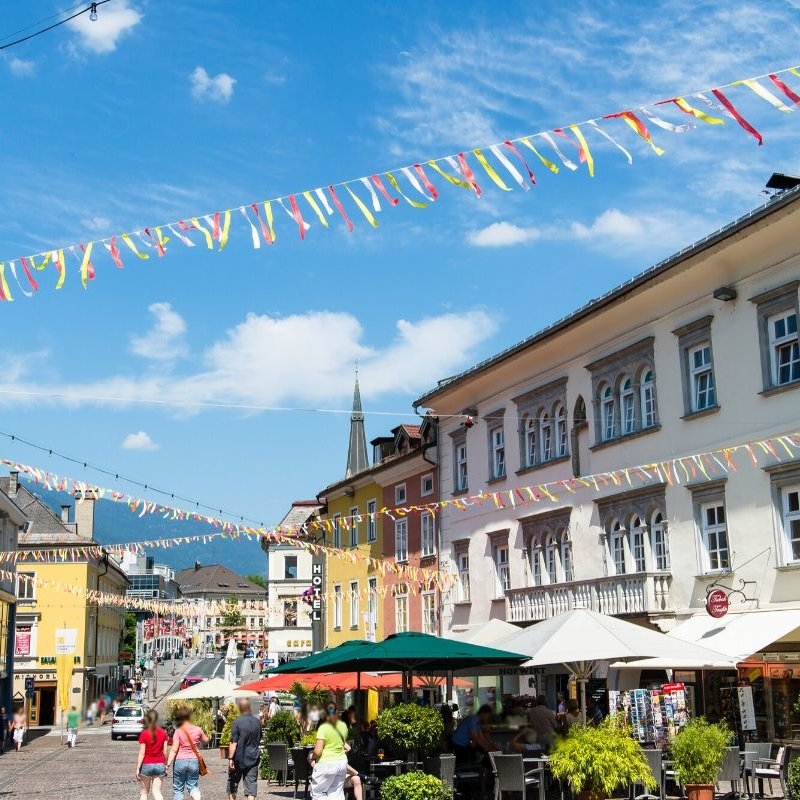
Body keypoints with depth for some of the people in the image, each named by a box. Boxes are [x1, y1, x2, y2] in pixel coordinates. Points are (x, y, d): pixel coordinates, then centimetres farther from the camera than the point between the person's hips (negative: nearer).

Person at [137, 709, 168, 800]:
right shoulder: (163, 733, -1)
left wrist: (137, 769, -7)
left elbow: (142, 753, -12)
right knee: (157, 791, 4)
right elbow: (165, 751, 2)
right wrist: (166, 765, 12)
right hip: (160, 765, 3)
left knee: (143, 792, 12)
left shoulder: (144, 734, -11)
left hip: (146, 765, -3)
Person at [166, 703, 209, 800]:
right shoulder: (197, 730, -1)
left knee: (178, 788, 11)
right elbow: (206, 741, 16)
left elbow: (174, 750, -14)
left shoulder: (178, 731, -9)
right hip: (194, 760, 2)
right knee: (193, 786, 12)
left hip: (180, 761, -2)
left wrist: (168, 764, -14)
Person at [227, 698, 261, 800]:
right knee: (251, 784, 2)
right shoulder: (257, 722, 2)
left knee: (232, 784, 14)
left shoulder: (237, 722, -14)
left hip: (239, 758, -3)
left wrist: (230, 758, -15)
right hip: (253, 759, 3)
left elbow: (233, 742, -17)